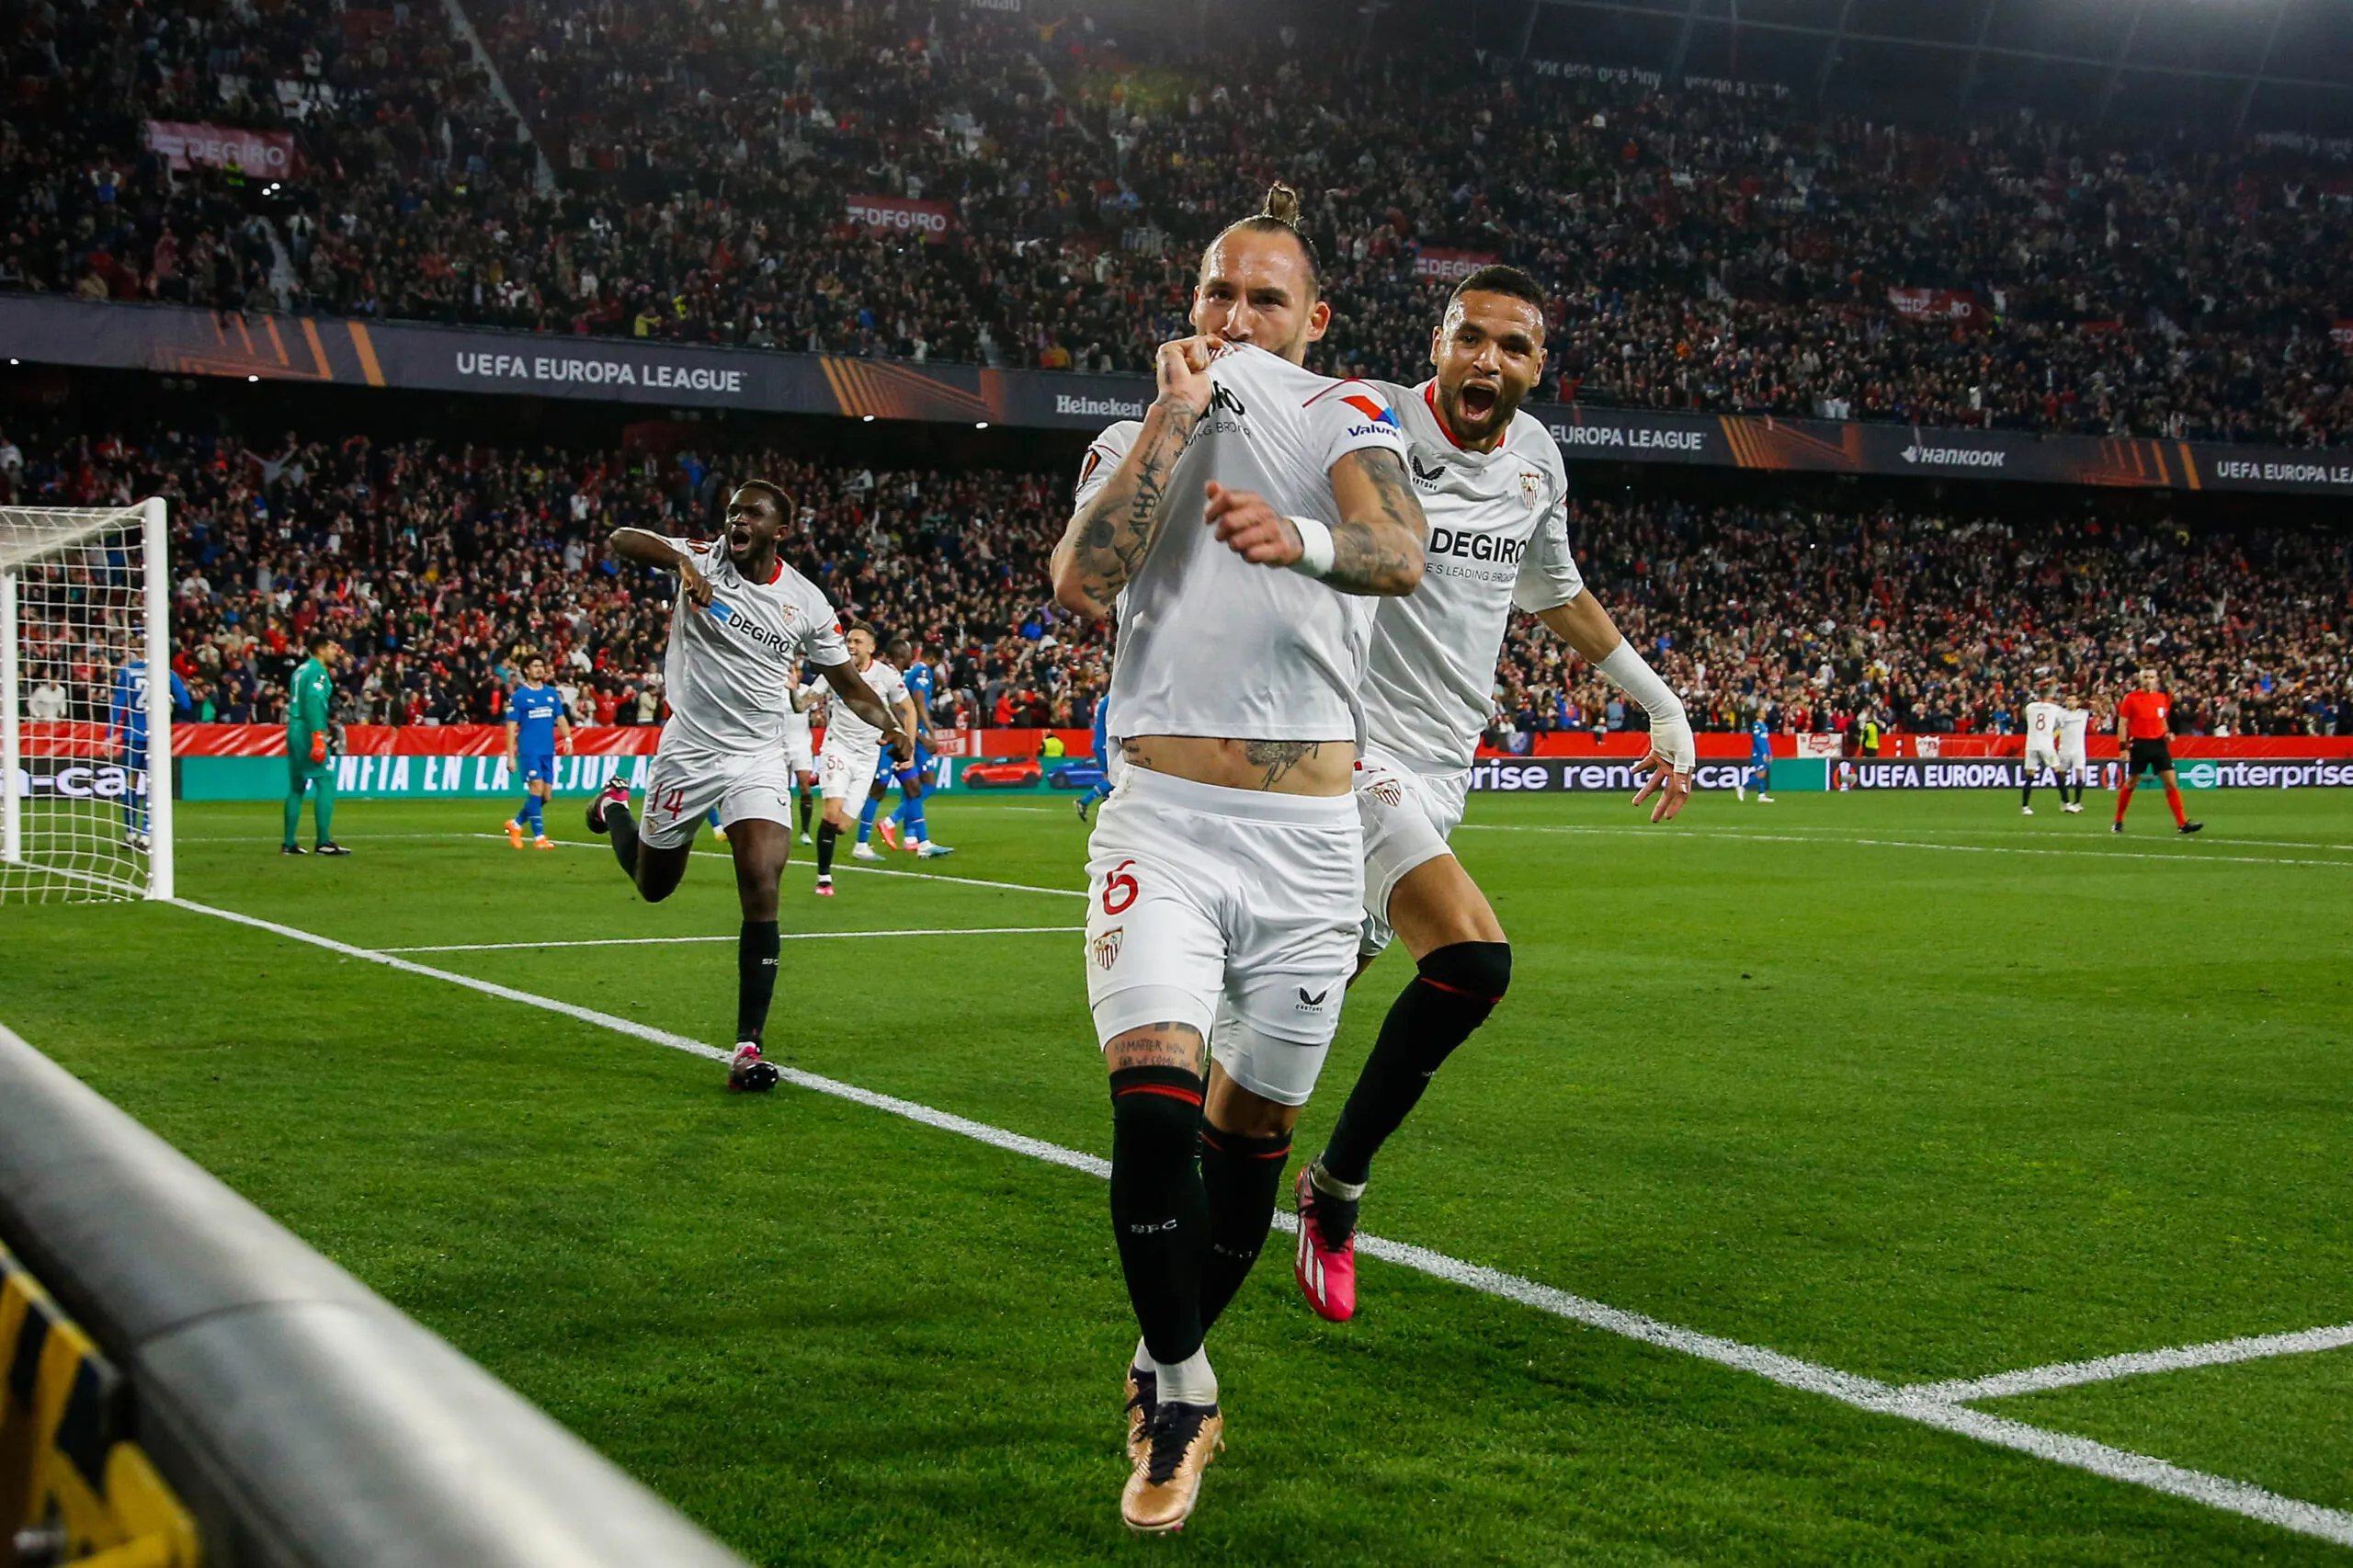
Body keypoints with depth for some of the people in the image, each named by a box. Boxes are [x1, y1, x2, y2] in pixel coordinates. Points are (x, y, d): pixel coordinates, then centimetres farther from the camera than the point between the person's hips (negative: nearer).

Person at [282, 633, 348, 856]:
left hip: (293, 730, 9)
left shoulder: (301, 670, 18)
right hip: (308, 731, -9)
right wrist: (318, 737, -26)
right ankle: (324, 842, -13)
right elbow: (314, 702, -21)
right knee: (325, 783, -8)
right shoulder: (318, 671, -10)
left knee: (296, 787, 11)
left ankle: (289, 843, 10)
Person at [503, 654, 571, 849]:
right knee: (536, 788, -16)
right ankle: (539, 837, -11)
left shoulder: (551, 693, 10)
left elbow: (560, 718, 12)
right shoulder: (519, 696, -2)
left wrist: (567, 738, -7)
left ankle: (516, 823, 27)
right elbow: (511, 727, -2)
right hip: (529, 750, -5)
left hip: (548, 751, 5)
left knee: (545, 796, 5)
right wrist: (510, 756, -7)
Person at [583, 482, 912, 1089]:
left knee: (762, 894, -16)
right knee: (653, 884, 17)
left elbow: (848, 683, 7)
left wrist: (889, 724, -13)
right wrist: (681, 562, -42)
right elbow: (622, 539, -23)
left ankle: (748, 1047, -11)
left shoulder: (806, 601, -2)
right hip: (689, 749, 0)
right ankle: (614, 804, 53)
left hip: (760, 759, 0)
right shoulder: (703, 560, -8)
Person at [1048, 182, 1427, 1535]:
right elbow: (1080, 587, -10)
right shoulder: (1133, 442, 11)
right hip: (1164, 820, 0)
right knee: (1154, 1101, -16)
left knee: (1253, 1119, 8)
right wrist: (1174, 418, -9)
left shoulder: (1345, 418, 4)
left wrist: (1302, 538, -41)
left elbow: (1401, 552, -19)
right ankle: (1182, 1397, 2)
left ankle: (1169, 1362, 31)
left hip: (1308, 833, 0)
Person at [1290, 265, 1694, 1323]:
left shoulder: (1537, 456, 9)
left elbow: (1556, 594, 25)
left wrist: (1661, 703, 28)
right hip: (1356, 749, -7)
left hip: (1442, 761, 7)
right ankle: (1338, 1190, -4)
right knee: (1472, 962, -23)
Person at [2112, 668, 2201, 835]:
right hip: (2139, 744, -3)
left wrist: (2167, 733, 2)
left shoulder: (2163, 698, 9)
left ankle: (2182, 824, -5)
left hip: (2158, 744, 3)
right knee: (2130, 783, 5)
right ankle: (2118, 822, 20)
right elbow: (2122, 724, -4)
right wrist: (2123, 747, -11)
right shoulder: (2130, 698, -4)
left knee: (2171, 783, -4)